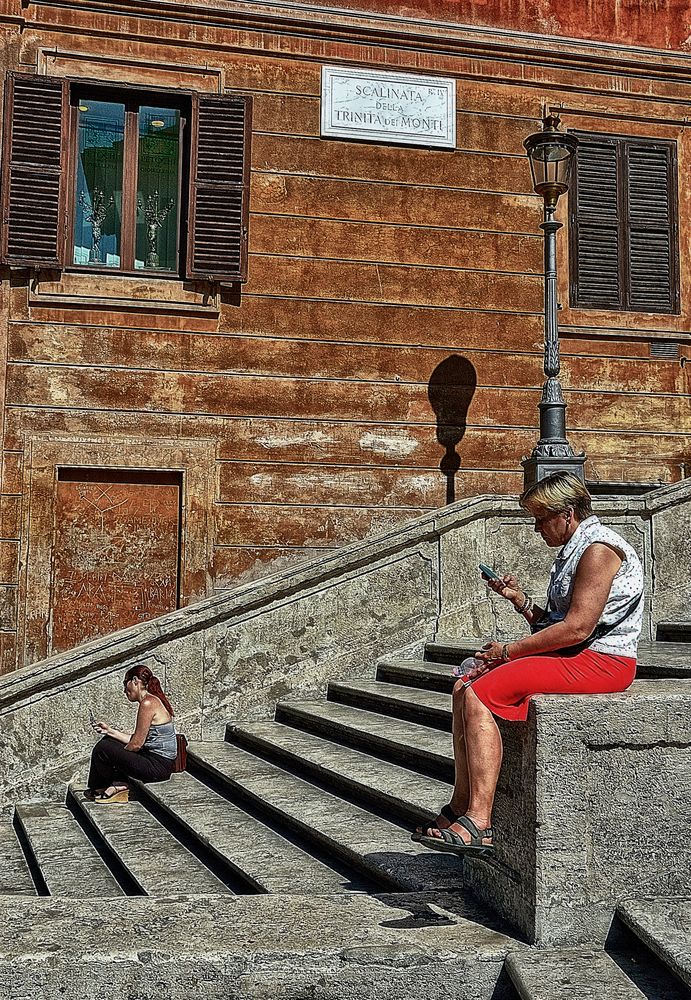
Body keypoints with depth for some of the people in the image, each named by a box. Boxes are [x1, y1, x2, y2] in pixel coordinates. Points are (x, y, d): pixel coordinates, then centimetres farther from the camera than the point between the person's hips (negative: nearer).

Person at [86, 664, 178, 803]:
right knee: (108, 740, 20)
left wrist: (117, 756, -1)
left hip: (157, 766, -11)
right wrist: (110, 731, 14)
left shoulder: (148, 703, -18)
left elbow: (137, 744, -17)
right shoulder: (154, 700, 13)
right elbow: (137, 740, 13)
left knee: (102, 750, -12)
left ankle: (118, 785, 10)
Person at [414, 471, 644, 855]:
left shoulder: (598, 548, -12)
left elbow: (577, 628, -21)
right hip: (575, 656, 11)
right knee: (464, 688, 1)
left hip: (601, 661, -11)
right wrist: (520, 600, 4)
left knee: (480, 694, -23)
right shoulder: (574, 550, 21)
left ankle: (479, 824, -27)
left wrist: (509, 651, -14)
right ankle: (461, 807, -1)